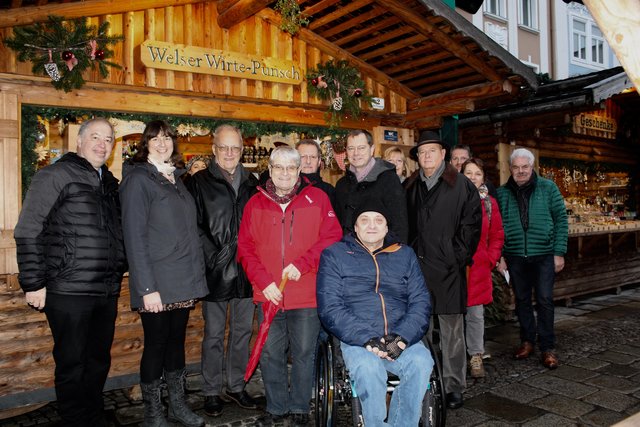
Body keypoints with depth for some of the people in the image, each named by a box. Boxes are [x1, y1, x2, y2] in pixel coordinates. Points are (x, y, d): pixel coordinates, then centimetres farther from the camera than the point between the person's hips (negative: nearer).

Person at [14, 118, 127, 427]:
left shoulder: (110, 183, 13)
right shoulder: (55, 175, -6)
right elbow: (27, 233, -9)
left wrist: (119, 273, 11)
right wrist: (33, 284, -12)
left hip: (107, 292, 6)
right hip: (69, 293, -6)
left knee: (99, 362, 17)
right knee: (72, 365, 5)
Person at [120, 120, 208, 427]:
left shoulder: (176, 179, 14)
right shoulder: (138, 179, -7)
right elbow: (134, 237, -14)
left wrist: (196, 274, 10)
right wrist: (147, 287, -19)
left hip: (183, 282, 6)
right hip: (156, 283, -6)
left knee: (177, 340, 15)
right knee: (156, 344, 5)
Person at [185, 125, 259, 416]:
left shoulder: (251, 182, 11)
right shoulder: (200, 182, 0)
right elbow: (195, 227, -6)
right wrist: (214, 258, -14)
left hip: (246, 270, 4)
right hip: (216, 272, -4)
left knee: (242, 331, 13)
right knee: (214, 334, 7)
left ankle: (236, 386, 29)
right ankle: (212, 392, 23)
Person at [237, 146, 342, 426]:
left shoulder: (317, 198, 1)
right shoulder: (256, 203, 6)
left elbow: (332, 237, -5)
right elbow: (245, 246, 3)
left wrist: (301, 264, -16)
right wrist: (264, 281, -9)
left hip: (306, 295, -1)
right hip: (268, 294, 2)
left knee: (304, 353, 9)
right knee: (269, 353, 10)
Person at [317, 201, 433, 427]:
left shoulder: (405, 254, 16)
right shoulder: (334, 255, 6)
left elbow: (421, 300, 8)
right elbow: (330, 307, -4)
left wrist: (403, 336, -12)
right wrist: (367, 339, -16)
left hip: (401, 339, 3)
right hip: (356, 340, -2)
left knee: (422, 362, -27)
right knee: (368, 367, -33)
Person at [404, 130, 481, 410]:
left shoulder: (461, 185, 2)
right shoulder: (409, 187, 13)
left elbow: (471, 223, -2)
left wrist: (459, 258, -7)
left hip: (448, 268, -3)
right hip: (415, 266, 3)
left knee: (452, 329, 4)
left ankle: (454, 386, 16)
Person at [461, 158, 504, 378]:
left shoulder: (489, 203, 9)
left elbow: (497, 235, 14)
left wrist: (491, 259, 4)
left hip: (479, 267, 2)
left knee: (476, 313, 5)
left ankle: (476, 356, 18)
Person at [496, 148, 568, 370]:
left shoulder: (548, 188, 1)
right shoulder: (502, 193, 5)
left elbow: (561, 219, 1)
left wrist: (559, 252, -4)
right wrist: (499, 255, 0)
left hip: (544, 255, -2)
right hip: (515, 257, 2)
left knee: (545, 300, 0)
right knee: (521, 300, 12)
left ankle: (547, 347, 12)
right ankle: (527, 340, 27)